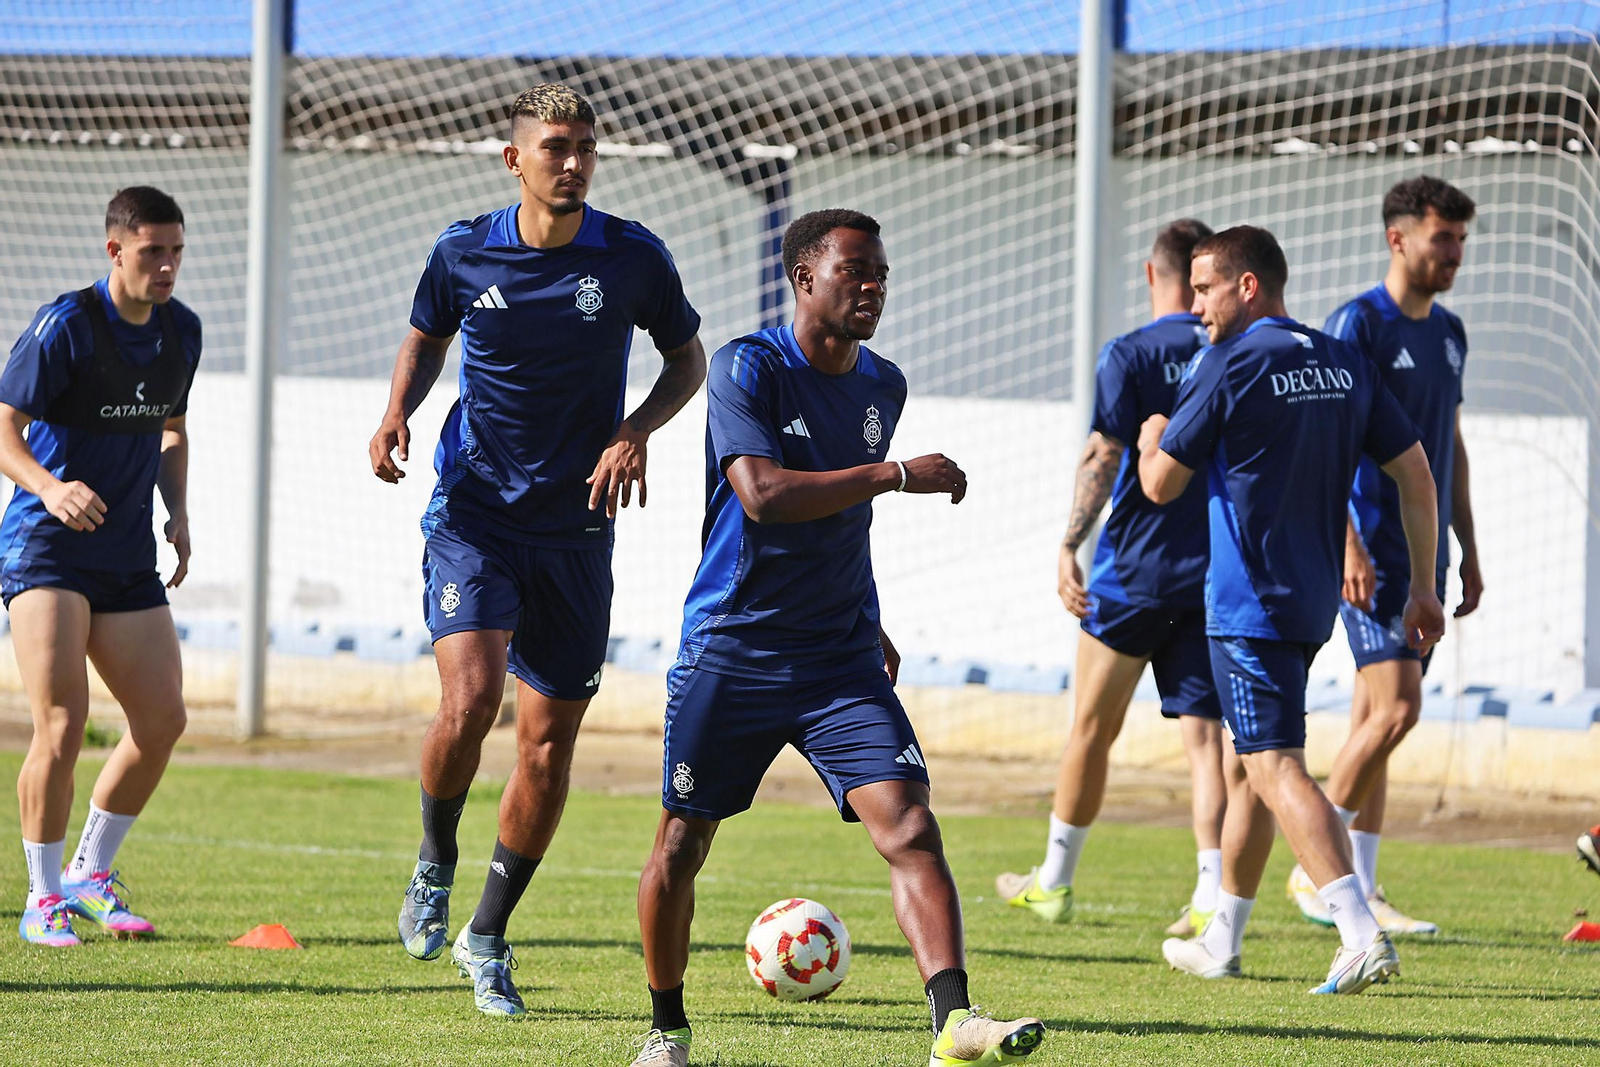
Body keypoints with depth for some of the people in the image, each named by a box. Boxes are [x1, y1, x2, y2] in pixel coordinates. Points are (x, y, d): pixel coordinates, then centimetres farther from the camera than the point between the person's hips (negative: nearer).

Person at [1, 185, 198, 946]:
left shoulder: (181, 331, 8)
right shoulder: (64, 326, -13)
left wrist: (178, 512, 6)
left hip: (128, 556, 6)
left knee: (163, 720, 1)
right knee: (62, 725, -15)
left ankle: (91, 873, 20)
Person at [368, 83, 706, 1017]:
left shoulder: (633, 258, -5)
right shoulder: (464, 254, -4)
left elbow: (689, 359, 9)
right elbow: (426, 341, 16)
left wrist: (638, 431, -9)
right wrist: (398, 414, -4)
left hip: (576, 529, 2)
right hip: (474, 515, -2)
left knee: (551, 738, 5)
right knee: (470, 699, -23)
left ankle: (488, 935, 22)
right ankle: (436, 863, 7)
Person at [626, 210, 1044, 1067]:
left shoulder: (883, 386, 10)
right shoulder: (745, 369, -10)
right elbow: (763, 493, -25)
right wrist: (895, 474, -23)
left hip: (841, 663, 4)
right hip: (731, 654, -4)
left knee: (910, 829, -14)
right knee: (681, 845, 5)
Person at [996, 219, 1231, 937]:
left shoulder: (1129, 356, -6)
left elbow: (1103, 458, -16)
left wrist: (1069, 546, -20)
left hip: (1133, 573, -3)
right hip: (1216, 575, 3)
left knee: (1092, 730, 10)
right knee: (1203, 735, 1)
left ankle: (1055, 880, 22)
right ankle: (1212, 896, -11)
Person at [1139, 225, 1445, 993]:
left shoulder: (1229, 367, -11)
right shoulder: (1346, 366, 8)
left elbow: (1159, 485, -6)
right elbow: (1416, 475, 8)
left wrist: (1153, 437, 17)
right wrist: (1423, 588, 13)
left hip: (1246, 605, -8)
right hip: (1313, 600, 8)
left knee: (1277, 768, -12)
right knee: (1254, 763, 19)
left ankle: (1362, 935, -26)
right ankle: (1221, 942, 27)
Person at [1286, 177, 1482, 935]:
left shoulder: (1449, 332, 15)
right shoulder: (1358, 323, -9)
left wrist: (1467, 551, 19)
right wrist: (1349, 547, -20)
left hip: (1424, 554, 7)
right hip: (1371, 550, -7)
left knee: (1374, 717, 8)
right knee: (1395, 708, -15)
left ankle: (1359, 888, 10)